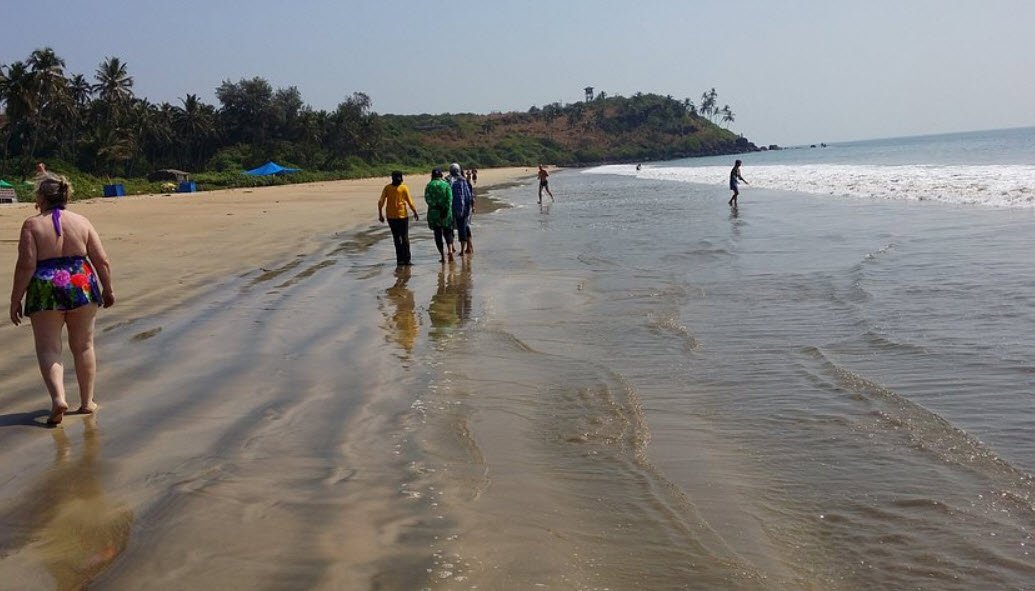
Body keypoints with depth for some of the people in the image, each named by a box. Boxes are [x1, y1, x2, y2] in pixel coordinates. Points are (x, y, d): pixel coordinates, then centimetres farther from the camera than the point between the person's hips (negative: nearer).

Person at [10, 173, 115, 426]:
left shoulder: (32, 225, -5)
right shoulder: (81, 222, 3)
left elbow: (26, 266, -11)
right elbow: (102, 261, 2)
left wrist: (15, 300, -3)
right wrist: (108, 290, 15)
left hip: (45, 291, -3)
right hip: (82, 286, 3)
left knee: (48, 349, 4)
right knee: (83, 346, 13)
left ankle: (58, 397, -16)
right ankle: (87, 402, 19)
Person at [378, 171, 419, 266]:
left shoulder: (387, 188, 1)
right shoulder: (404, 188, -7)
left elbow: (380, 202, -4)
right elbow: (410, 202, -8)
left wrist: (380, 214, 4)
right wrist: (415, 212, 5)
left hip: (391, 216, 3)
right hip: (402, 215, -3)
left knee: (396, 238, 11)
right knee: (405, 238, 4)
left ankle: (400, 259, 10)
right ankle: (406, 259, 0)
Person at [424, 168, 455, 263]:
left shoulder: (429, 186, 2)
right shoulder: (446, 185, 1)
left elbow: (427, 198, -10)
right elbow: (449, 199, -9)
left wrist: (435, 206, -12)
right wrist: (446, 210, -11)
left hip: (434, 213, 0)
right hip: (446, 213, 0)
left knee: (438, 234, 6)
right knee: (447, 233, 11)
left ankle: (442, 256, 3)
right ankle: (450, 250, -11)